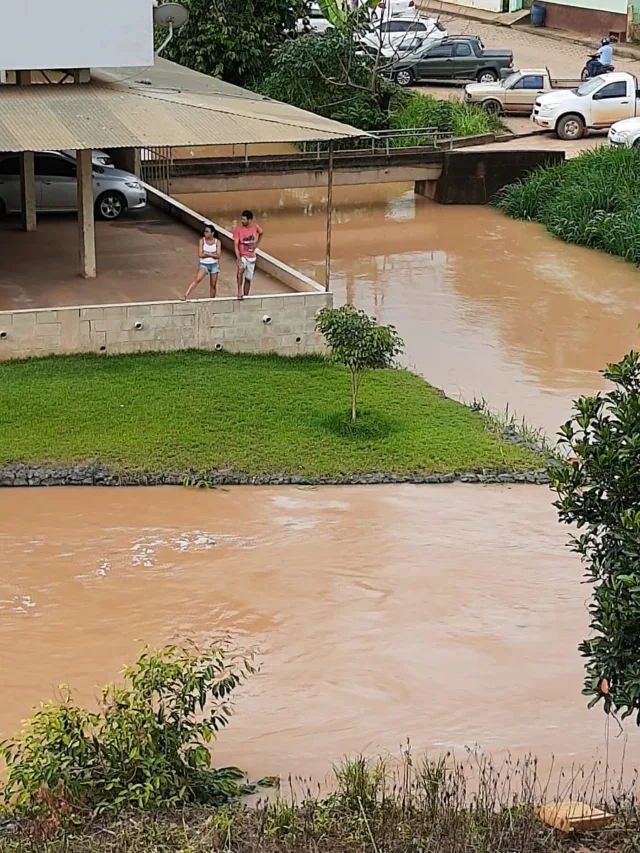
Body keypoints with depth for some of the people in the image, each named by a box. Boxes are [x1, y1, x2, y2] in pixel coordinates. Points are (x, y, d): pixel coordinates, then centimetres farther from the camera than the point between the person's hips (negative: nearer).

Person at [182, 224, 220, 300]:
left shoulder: (217, 242, -4)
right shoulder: (202, 240, -8)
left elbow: (218, 256, -10)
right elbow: (200, 254, -14)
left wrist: (207, 253, -15)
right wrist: (212, 254, -12)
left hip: (214, 265, 2)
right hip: (203, 264, -2)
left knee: (213, 285, 10)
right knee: (197, 280, -23)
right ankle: (186, 296, -30)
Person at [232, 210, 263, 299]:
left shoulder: (255, 227, -6)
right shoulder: (238, 229, -17)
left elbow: (261, 233, 18)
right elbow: (236, 245, -21)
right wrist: (239, 259, -32)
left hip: (251, 256, 4)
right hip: (242, 255, -4)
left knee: (248, 278, 11)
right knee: (241, 269, -35)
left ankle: (245, 296, 24)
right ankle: (240, 291, -29)